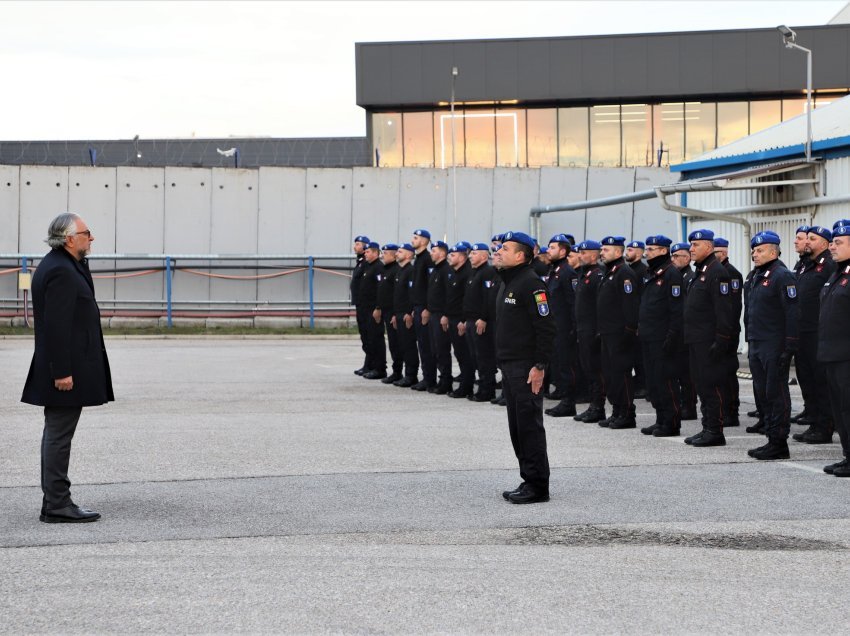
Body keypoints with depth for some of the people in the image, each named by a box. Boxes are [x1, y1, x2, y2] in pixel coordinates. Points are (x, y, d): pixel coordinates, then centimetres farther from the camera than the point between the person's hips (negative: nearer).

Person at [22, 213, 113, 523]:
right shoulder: (60, 271, -18)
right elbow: (56, 325, -23)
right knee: (59, 436, -6)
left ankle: (54, 501, 19)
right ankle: (57, 505, -3)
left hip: (64, 369, 11)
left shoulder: (55, 265, 15)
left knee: (56, 434, 13)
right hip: (67, 369, -11)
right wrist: (62, 371, -23)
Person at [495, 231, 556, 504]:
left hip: (526, 367, -10)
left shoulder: (530, 283, -14)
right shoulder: (507, 282, 17)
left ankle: (537, 486, -1)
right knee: (517, 425, 12)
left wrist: (539, 366, -21)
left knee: (529, 425, -6)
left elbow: (546, 328, -18)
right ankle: (529, 481, 18)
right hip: (509, 365, 10)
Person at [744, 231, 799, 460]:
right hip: (757, 345, 9)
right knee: (762, 393, 12)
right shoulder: (756, 277, 17)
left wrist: (789, 347, -20)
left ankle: (779, 444, -1)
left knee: (776, 394, -5)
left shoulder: (782, 276, -11)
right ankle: (772, 438, 19)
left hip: (775, 346, -9)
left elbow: (792, 313, -17)